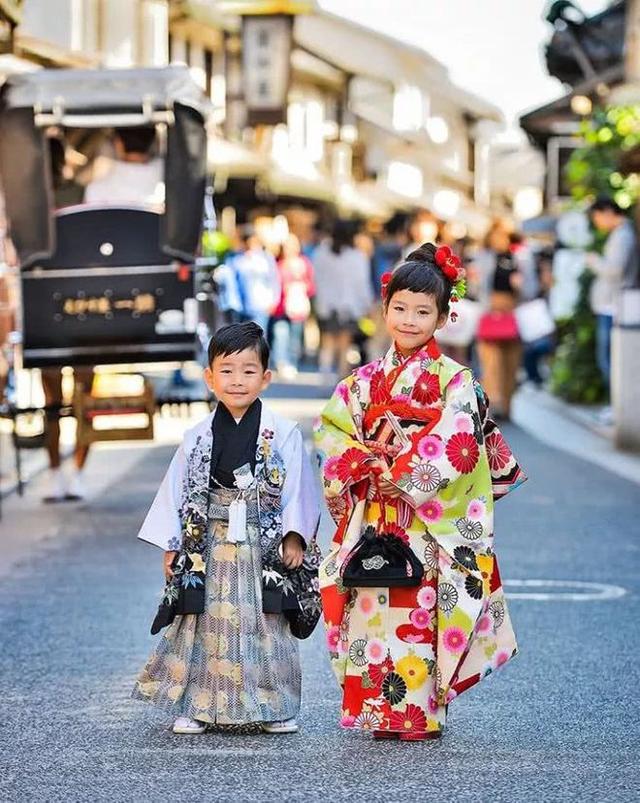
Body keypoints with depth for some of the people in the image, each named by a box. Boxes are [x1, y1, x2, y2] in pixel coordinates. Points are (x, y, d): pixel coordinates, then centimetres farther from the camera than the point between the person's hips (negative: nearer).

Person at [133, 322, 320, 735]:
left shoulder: (283, 434, -3)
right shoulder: (198, 437, 3)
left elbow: (297, 488, -2)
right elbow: (178, 490, 6)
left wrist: (294, 538, -7)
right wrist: (172, 544, 4)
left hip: (264, 545, -2)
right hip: (209, 546, 2)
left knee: (265, 626, 2)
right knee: (209, 624, 3)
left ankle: (274, 707, 11)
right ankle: (197, 706, 10)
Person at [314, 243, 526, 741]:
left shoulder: (454, 380, -2)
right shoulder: (367, 380, 12)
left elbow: (456, 444, -13)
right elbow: (331, 432, 6)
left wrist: (400, 467, -13)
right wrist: (366, 457, -11)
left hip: (430, 522, -4)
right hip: (374, 522, 4)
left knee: (420, 614, -6)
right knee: (375, 612, 3)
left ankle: (421, 712, 2)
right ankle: (380, 712, 11)